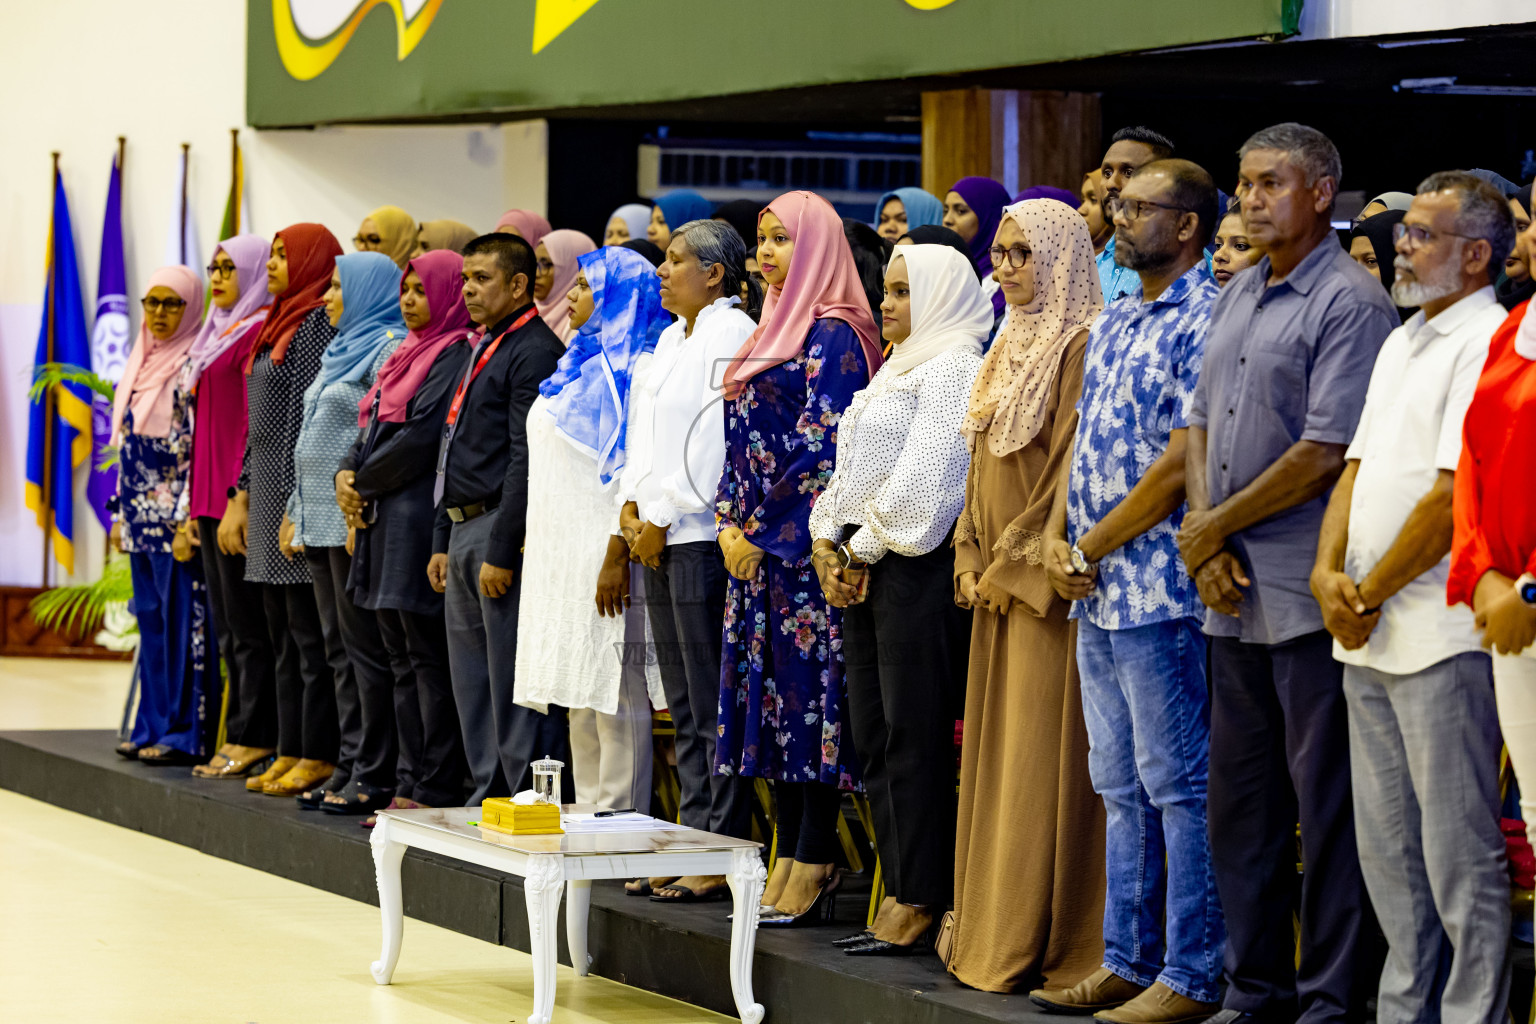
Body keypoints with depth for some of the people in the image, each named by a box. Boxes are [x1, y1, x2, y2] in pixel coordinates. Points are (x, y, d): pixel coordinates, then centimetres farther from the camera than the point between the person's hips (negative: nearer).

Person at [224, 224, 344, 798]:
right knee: (284, 636, 10)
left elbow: (310, 416, -17)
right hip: (267, 490, 10)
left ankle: (319, 757, -4)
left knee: (309, 635, -6)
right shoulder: (281, 325, 18)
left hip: (299, 491, -10)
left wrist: (297, 505, -20)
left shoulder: (320, 322, -11)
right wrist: (242, 496, 18)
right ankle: (291, 752, 14)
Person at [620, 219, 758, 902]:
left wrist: (662, 517, -13)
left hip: (705, 537, -9)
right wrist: (631, 505, 7)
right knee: (685, 709, 11)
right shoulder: (674, 337, 19)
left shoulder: (733, 337, -10)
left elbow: (715, 442, -16)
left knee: (714, 708, -7)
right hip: (659, 538, 9)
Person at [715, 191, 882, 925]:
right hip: (755, 548, 9)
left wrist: (764, 533, -14)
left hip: (803, 546, -9)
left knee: (808, 691, -8)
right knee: (770, 693, 8)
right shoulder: (774, 331, 18)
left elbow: (822, 450, -16)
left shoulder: (833, 335, -9)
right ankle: (789, 858, 11)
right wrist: (730, 523, 5)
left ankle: (815, 869, -5)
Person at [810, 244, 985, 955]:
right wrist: (827, 543, 5)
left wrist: (863, 550, -10)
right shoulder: (897, 370, 22)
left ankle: (923, 903, -5)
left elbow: (922, 482, -17)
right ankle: (898, 896, 12)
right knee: (873, 737, 8)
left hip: (916, 567, -10)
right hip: (860, 566, 10)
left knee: (914, 738, -8)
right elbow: (851, 469, 20)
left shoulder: (953, 369, -8)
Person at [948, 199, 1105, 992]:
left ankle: (1036, 943, -4)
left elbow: (1071, 466, -17)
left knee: (1041, 754, -7)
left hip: (1047, 578, -9)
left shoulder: (1082, 347, -12)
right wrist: (971, 558, 8)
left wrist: (1017, 565, -15)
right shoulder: (1011, 346, 16)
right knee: (996, 752, 9)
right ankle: (994, 934, 14)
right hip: (998, 580, 9)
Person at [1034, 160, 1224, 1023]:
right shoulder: (1114, 324, 17)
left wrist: (1092, 547, -11)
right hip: (1098, 595, 9)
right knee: (1123, 788, 13)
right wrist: (1059, 538, 2)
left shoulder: (1206, 320, -12)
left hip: (1161, 590, -9)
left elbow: (1182, 464, -17)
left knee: (1178, 786, -5)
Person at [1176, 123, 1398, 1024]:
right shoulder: (1238, 299, 16)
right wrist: (1206, 538, 0)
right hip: (1235, 591, 8)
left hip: (1309, 590, -8)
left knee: (1326, 803, -3)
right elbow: (1201, 424, 17)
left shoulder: (1351, 302, -10)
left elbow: (1326, 453, -16)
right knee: (1241, 796, 13)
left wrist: (1217, 527, -8)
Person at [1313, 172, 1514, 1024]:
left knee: (1459, 851, -4)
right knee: (1387, 850, 14)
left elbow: (1455, 493, -18)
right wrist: (1329, 571, 0)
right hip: (1368, 634, 9)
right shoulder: (1403, 342, 18)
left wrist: (1370, 594, -11)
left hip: (1441, 632, -9)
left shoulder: (1489, 342, -11)